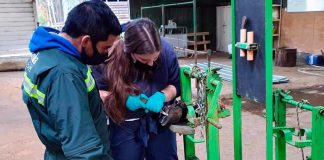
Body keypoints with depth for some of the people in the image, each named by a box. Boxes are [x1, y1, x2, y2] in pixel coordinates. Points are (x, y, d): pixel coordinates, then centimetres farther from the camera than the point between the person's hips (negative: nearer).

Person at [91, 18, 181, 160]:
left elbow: (176, 84, -3)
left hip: (160, 121, 2)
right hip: (124, 126, -2)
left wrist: (162, 96, -24)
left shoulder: (166, 50, -18)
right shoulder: (110, 55, -24)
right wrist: (124, 99, -28)